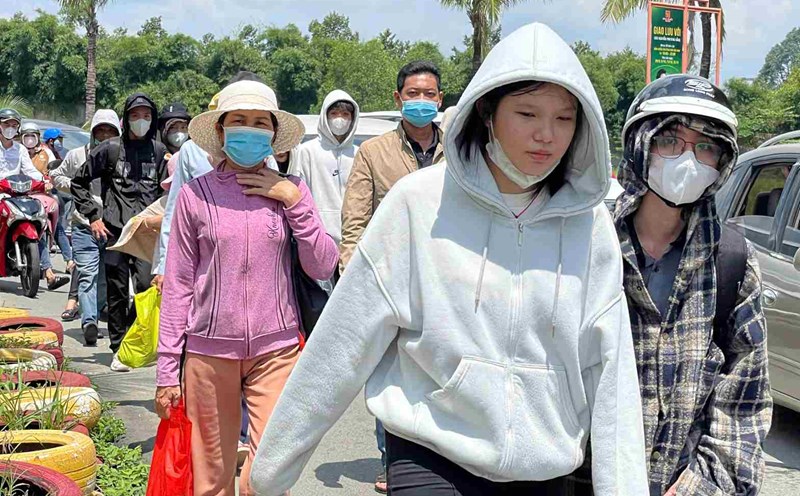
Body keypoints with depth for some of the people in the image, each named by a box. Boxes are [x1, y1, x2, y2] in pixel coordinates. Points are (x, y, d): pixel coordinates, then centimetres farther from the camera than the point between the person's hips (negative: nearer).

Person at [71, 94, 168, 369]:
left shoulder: (158, 150, 10)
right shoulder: (110, 148, 4)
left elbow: (165, 191, 18)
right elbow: (79, 182, 10)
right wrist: (93, 216, 3)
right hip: (114, 230, -1)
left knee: (148, 285, -11)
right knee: (117, 291, 3)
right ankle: (119, 349, 14)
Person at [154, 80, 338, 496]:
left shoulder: (290, 192, 5)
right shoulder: (196, 193, 1)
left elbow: (323, 268, 0)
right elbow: (178, 285, 3)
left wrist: (294, 201, -8)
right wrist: (167, 368, 2)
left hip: (276, 349, 0)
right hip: (209, 349, 0)